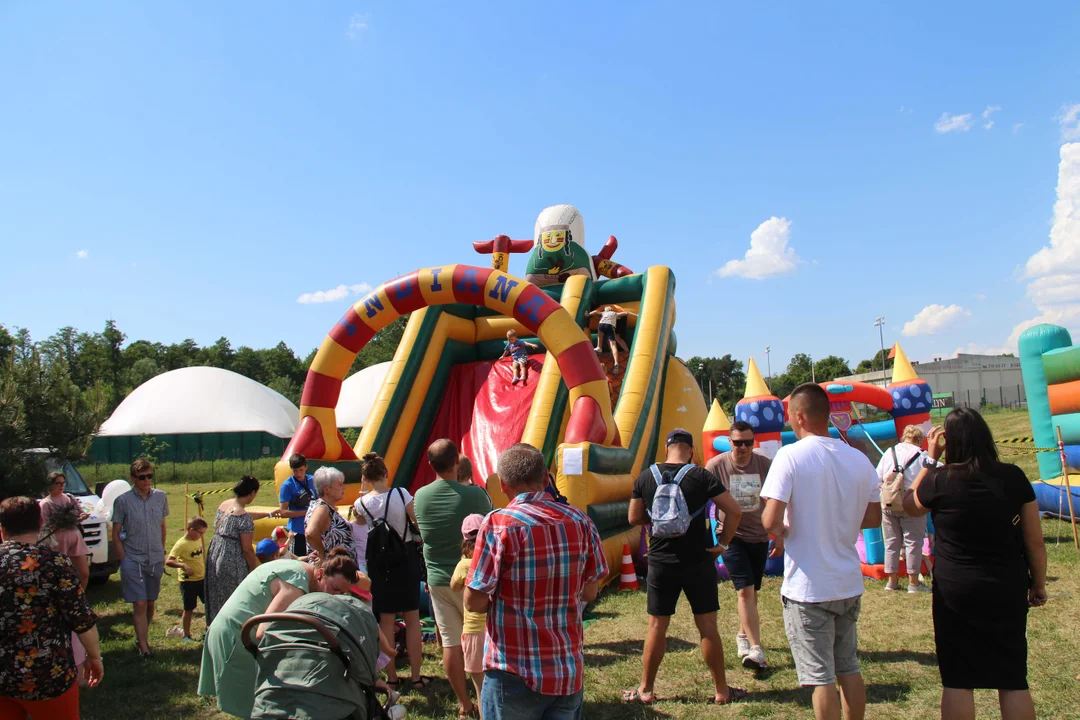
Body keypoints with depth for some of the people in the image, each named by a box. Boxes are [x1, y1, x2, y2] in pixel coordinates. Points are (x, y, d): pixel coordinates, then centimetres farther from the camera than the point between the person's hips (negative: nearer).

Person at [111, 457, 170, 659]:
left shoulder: (161, 497, 2)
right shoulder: (123, 501, -8)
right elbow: (115, 533, -2)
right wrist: (123, 559, -6)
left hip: (155, 559, 4)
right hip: (133, 559, -3)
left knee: (151, 603, 12)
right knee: (140, 604, -7)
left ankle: (142, 639, 30)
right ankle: (144, 648, -1)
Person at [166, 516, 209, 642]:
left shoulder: (198, 540, 4)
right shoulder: (181, 544, -19)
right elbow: (168, 561, -27)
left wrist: (206, 569, 21)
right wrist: (183, 565, -39)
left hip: (202, 578, 7)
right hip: (188, 581, -7)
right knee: (189, 609, 3)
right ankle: (186, 635, 18)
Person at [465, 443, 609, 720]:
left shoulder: (498, 524, -16)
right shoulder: (580, 520, -3)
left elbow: (474, 603, -14)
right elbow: (590, 593, 3)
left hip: (515, 676, -4)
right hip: (570, 671, 4)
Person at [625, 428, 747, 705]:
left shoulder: (645, 477, -3)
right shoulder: (701, 476, -9)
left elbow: (634, 518, 4)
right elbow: (734, 511, -12)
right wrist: (723, 543, -1)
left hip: (661, 563, 1)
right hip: (698, 562, -1)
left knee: (657, 626, 10)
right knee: (707, 625, 9)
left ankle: (645, 690, 19)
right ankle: (721, 690, 20)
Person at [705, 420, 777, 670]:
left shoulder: (764, 464, -3)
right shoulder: (716, 465, -12)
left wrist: (779, 536, 8)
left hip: (759, 536, 4)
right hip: (731, 535, -3)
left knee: (752, 591, 14)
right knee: (745, 590, -12)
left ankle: (743, 635, 33)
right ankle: (755, 648, -12)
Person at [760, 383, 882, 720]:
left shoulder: (790, 456, -16)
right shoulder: (860, 459, 1)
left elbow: (771, 522, -22)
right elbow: (874, 518, 10)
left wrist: (781, 531, -1)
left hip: (808, 588, -6)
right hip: (850, 584, 6)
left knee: (821, 676, 4)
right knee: (849, 668, 19)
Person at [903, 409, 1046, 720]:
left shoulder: (939, 480, -12)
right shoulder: (1014, 477, -7)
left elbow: (910, 506, 10)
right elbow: (1035, 541, 0)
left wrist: (929, 459, 10)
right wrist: (1038, 585, 14)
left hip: (955, 590, -2)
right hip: (1008, 589, 2)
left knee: (958, 681, 8)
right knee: (1013, 680, 13)